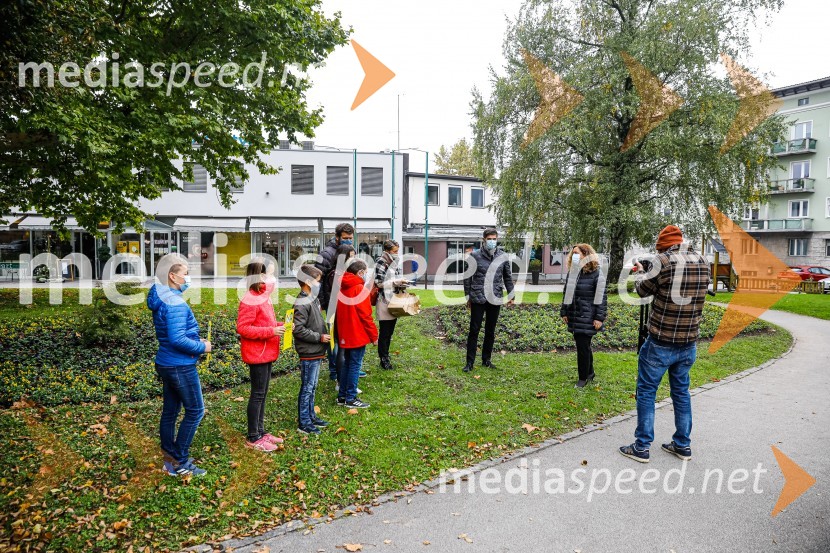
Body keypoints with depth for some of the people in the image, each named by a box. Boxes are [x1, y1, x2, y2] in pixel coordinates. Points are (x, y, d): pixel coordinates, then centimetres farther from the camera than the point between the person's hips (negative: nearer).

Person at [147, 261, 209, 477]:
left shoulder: (162, 298, 9)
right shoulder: (176, 303, -22)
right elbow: (177, 339, -27)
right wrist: (202, 347, -15)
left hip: (166, 364, 10)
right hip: (181, 366, -10)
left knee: (170, 411, 15)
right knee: (195, 411, 1)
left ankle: (170, 460, 25)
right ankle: (180, 462, 8)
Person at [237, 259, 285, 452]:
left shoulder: (263, 297, 10)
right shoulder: (250, 300, -19)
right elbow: (242, 328, -21)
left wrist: (279, 326, 2)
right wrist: (271, 331, -23)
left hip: (267, 353, 9)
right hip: (257, 354, -9)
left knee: (262, 393, 17)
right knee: (258, 394, 0)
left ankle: (260, 430, 29)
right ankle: (253, 438, 13)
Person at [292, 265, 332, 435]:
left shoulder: (313, 300, 11)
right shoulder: (302, 304, -18)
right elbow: (298, 330, -23)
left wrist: (323, 334, 8)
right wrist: (319, 337, -18)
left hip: (316, 352, 9)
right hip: (308, 353, -9)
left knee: (312, 387, 18)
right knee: (307, 387, 1)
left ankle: (311, 416, 31)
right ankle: (303, 423, 12)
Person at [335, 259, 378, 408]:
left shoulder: (341, 288, 8)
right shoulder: (360, 288, -15)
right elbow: (366, 315, -16)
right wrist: (374, 336, -8)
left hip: (345, 334, 8)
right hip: (358, 335, -8)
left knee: (347, 363, 17)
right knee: (355, 365, 1)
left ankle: (342, 396, 23)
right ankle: (351, 399, 7)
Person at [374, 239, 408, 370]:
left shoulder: (395, 262, 13)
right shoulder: (380, 262, -10)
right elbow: (378, 283, -15)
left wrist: (401, 284, 3)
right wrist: (396, 282, -18)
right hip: (384, 302, -7)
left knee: (390, 332, 13)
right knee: (384, 333, -1)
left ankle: (385, 357, 24)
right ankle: (384, 359, 10)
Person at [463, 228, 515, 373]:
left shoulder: (503, 257, 4)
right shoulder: (475, 256, -4)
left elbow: (508, 277, 13)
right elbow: (467, 277, 1)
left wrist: (511, 295, 12)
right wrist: (468, 296, 1)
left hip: (495, 299, 3)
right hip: (478, 298, -3)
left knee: (490, 331, 12)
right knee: (474, 331, 0)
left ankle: (486, 359, 26)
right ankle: (470, 362, 8)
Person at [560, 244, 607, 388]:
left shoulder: (595, 273, -11)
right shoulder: (572, 272, 9)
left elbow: (602, 296, -12)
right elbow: (567, 293, 15)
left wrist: (599, 318, -14)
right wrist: (564, 312, 14)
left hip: (587, 318, -6)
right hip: (574, 317, 6)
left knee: (583, 347, -2)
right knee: (582, 346, 15)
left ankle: (583, 377, 13)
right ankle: (590, 372, 31)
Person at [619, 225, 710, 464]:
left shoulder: (664, 261, -15)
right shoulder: (703, 263, 2)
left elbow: (643, 290, -2)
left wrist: (640, 273, 20)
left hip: (661, 343, -5)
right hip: (689, 344, 6)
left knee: (646, 391, 6)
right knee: (681, 392, 18)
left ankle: (641, 447, 10)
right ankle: (683, 445, 27)